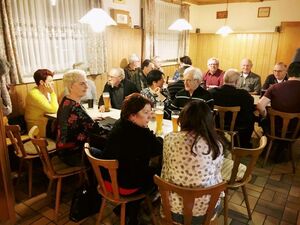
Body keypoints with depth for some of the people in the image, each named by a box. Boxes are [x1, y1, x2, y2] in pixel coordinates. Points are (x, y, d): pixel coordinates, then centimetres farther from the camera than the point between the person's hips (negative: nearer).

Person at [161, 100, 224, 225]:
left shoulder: (170, 139, -15)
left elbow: (165, 173, -2)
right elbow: (216, 176, 1)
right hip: (207, 208, 1)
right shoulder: (216, 144, -12)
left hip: (175, 209, 0)